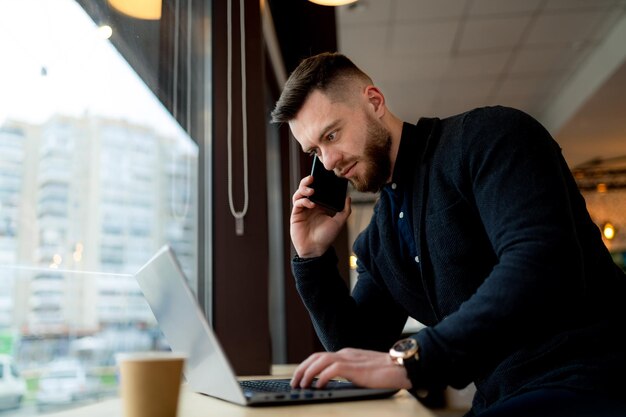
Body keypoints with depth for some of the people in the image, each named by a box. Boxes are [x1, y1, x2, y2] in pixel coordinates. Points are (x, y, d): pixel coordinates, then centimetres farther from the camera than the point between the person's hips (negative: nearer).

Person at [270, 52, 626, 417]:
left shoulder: (487, 135, -8)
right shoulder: (376, 241, 13)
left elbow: (540, 266, -23)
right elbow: (358, 349, 15)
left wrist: (409, 358, -27)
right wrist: (313, 256, 5)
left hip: (594, 381, -5)